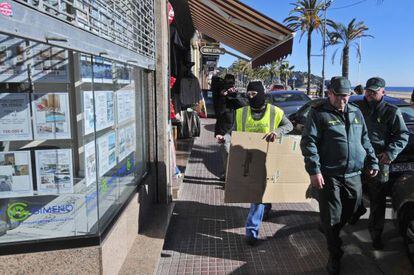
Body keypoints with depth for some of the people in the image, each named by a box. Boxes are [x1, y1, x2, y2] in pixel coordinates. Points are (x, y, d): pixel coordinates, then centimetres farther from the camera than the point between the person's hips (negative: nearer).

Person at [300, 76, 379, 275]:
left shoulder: (356, 113, 14)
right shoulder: (318, 112, -5)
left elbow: (365, 140, 23)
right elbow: (308, 142, -12)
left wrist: (372, 162, 16)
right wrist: (314, 170, -19)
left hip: (353, 175, 6)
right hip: (329, 175, -5)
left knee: (349, 212, 15)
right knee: (331, 216, 3)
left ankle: (330, 233, 43)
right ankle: (335, 255, 20)